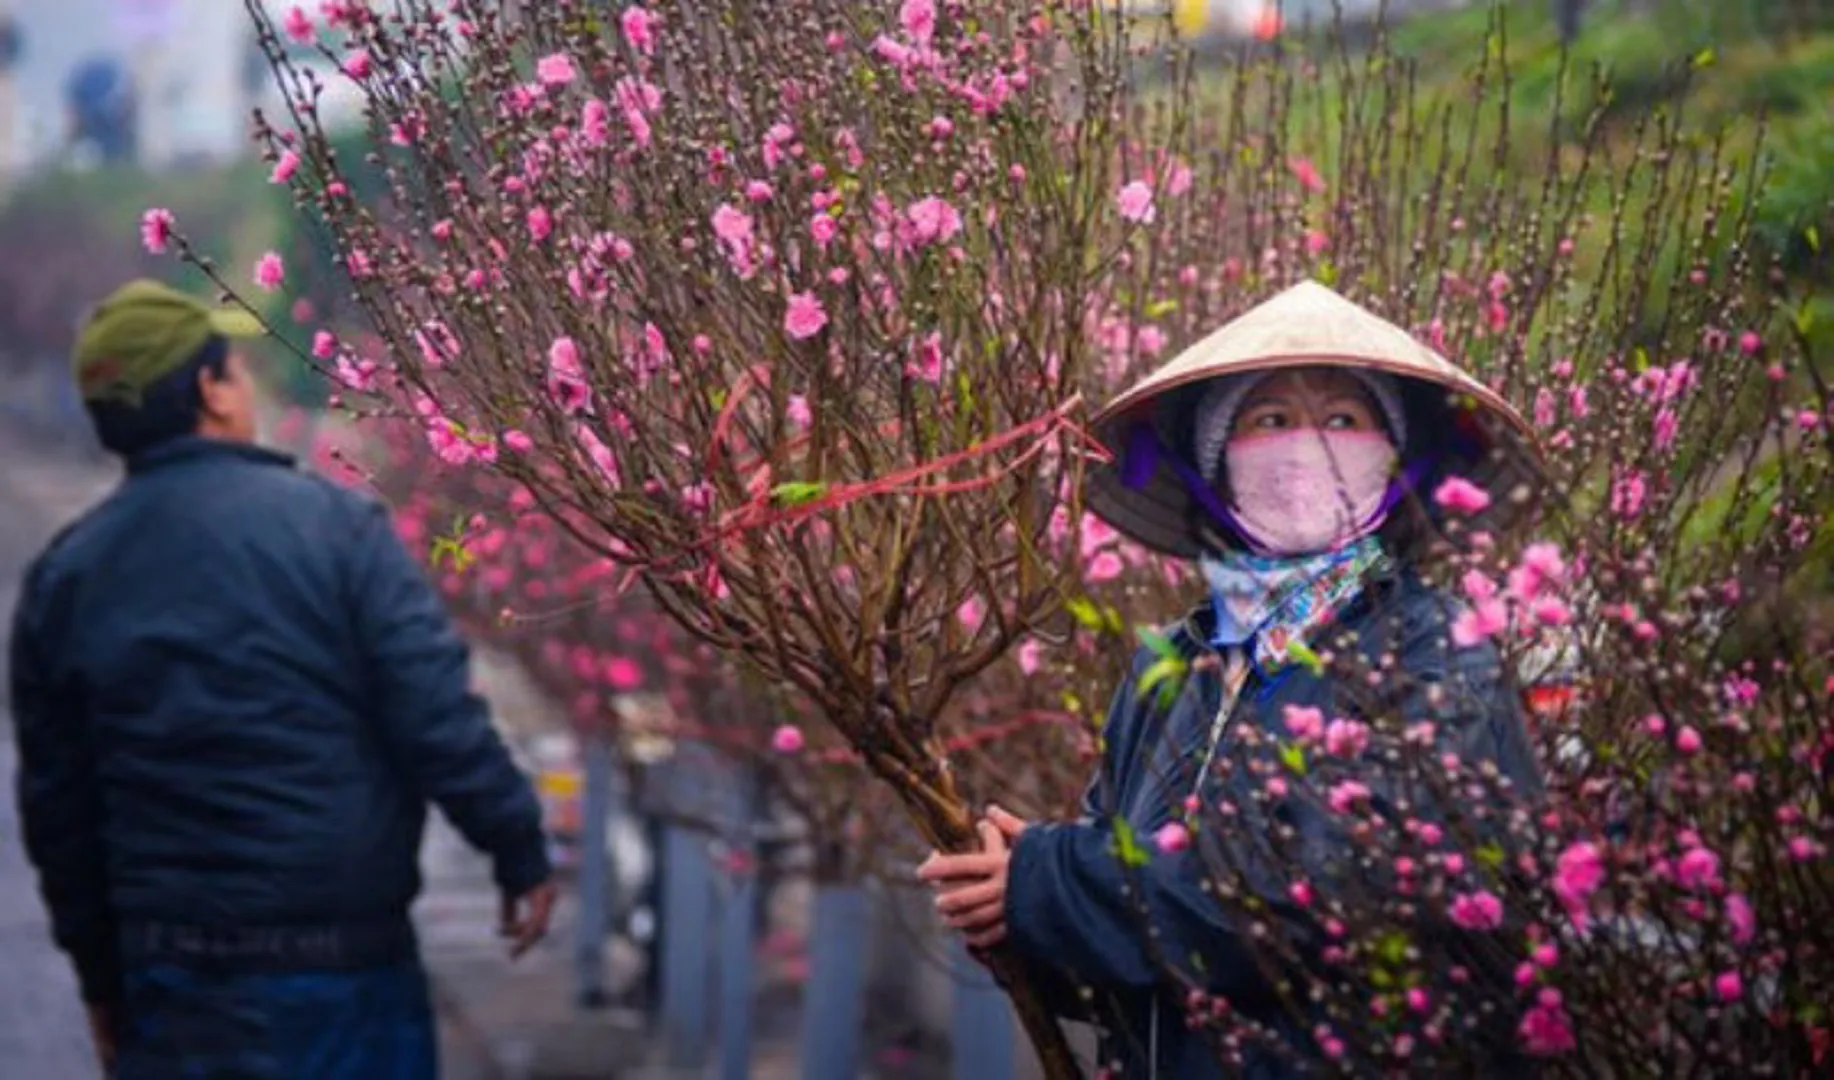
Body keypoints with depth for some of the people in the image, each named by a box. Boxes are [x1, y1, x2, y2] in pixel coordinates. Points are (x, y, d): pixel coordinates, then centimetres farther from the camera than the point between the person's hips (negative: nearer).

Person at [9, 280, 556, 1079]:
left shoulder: (62, 580, 3)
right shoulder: (332, 524, -9)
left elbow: (56, 805, 8)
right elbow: (437, 717, -13)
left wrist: (101, 978, 17)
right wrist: (521, 853, -2)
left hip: (168, 979, 4)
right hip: (339, 959, -3)